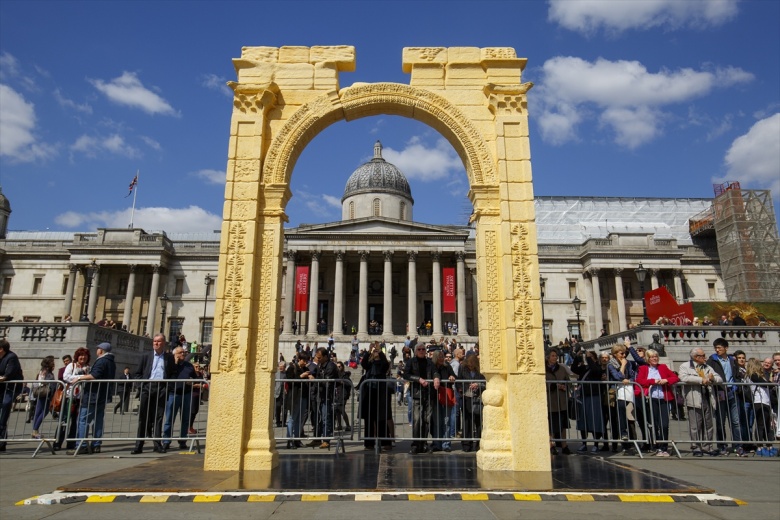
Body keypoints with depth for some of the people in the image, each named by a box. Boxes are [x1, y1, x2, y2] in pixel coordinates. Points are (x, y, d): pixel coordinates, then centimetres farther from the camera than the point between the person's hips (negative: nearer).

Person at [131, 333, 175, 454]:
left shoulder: (169, 357, 10)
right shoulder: (146, 356, 13)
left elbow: (173, 374, 10)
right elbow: (138, 374, 13)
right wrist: (144, 383, -1)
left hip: (161, 389, -1)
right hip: (147, 388, 1)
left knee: (158, 417, 2)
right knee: (143, 417, 1)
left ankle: (157, 444, 6)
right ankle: (139, 445, 4)